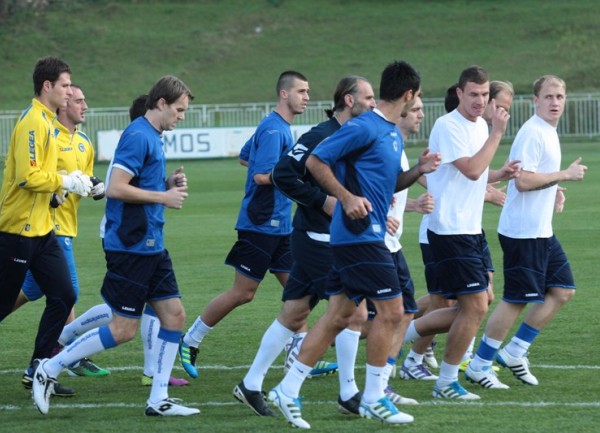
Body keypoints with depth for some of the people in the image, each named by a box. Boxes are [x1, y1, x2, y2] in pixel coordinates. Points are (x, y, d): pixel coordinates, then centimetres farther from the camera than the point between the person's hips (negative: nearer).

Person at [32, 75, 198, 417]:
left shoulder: (152, 138, 15)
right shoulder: (138, 136, -16)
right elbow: (116, 188, -23)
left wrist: (168, 183, 6)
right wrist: (164, 196, -15)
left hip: (152, 246, 10)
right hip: (130, 247, -10)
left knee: (175, 314, 6)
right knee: (125, 330, -6)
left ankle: (159, 400, 10)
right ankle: (49, 369, 4)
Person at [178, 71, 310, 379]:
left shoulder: (281, 128, 15)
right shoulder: (272, 129, -16)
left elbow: (247, 157, 28)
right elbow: (262, 175, -23)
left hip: (279, 225, 10)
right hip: (260, 224, -10)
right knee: (242, 293, -3)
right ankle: (190, 342, 10)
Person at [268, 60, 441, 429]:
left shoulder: (394, 134, 15)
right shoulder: (364, 128, -13)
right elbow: (316, 162, -13)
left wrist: (418, 171, 8)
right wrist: (347, 197, -20)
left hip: (368, 235, 10)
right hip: (360, 235, -10)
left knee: (339, 315, 8)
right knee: (391, 310, -6)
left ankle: (288, 390, 10)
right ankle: (373, 399, 2)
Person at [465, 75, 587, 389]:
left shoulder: (548, 133, 15)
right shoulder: (532, 133, -16)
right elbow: (523, 180, -24)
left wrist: (553, 191, 10)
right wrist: (565, 175, -18)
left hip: (542, 232, 10)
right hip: (523, 231, -10)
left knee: (562, 290, 9)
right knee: (516, 300, -6)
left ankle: (514, 352, 15)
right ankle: (479, 366, 3)